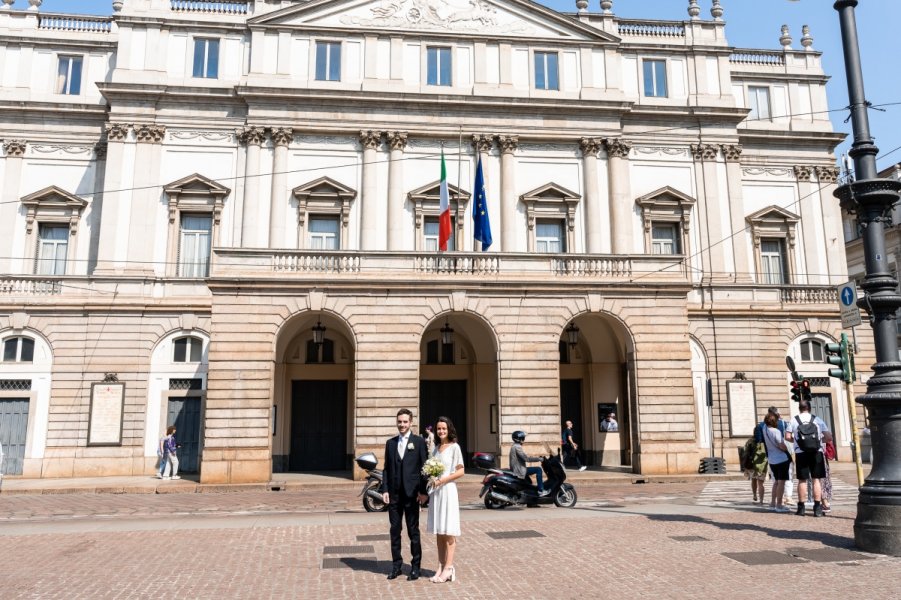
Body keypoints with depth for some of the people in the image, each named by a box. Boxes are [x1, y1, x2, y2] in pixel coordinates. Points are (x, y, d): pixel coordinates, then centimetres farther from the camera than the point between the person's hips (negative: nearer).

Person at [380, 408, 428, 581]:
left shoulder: (419, 442, -1)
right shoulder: (390, 443, 11)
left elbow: (424, 468, -3)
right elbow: (387, 468, 10)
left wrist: (423, 491, -9)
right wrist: (384, 490, 1)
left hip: (412, 493, -3)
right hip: (394, 494, 4)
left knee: (413, 531, 4)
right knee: (395, 530, 9)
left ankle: (415, 566, 15)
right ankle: (396, 565, 20)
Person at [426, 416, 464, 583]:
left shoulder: (454, 447, -4)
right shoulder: (436, 449, 14)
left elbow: (460, 471, -7)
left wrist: (442, 480, -14)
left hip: (447, 490, -6)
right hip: (435, 492, 6)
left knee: (448, 532, -3)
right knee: (439, 531, 8)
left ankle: (448, 568, 0)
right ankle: (441, 566, 12)